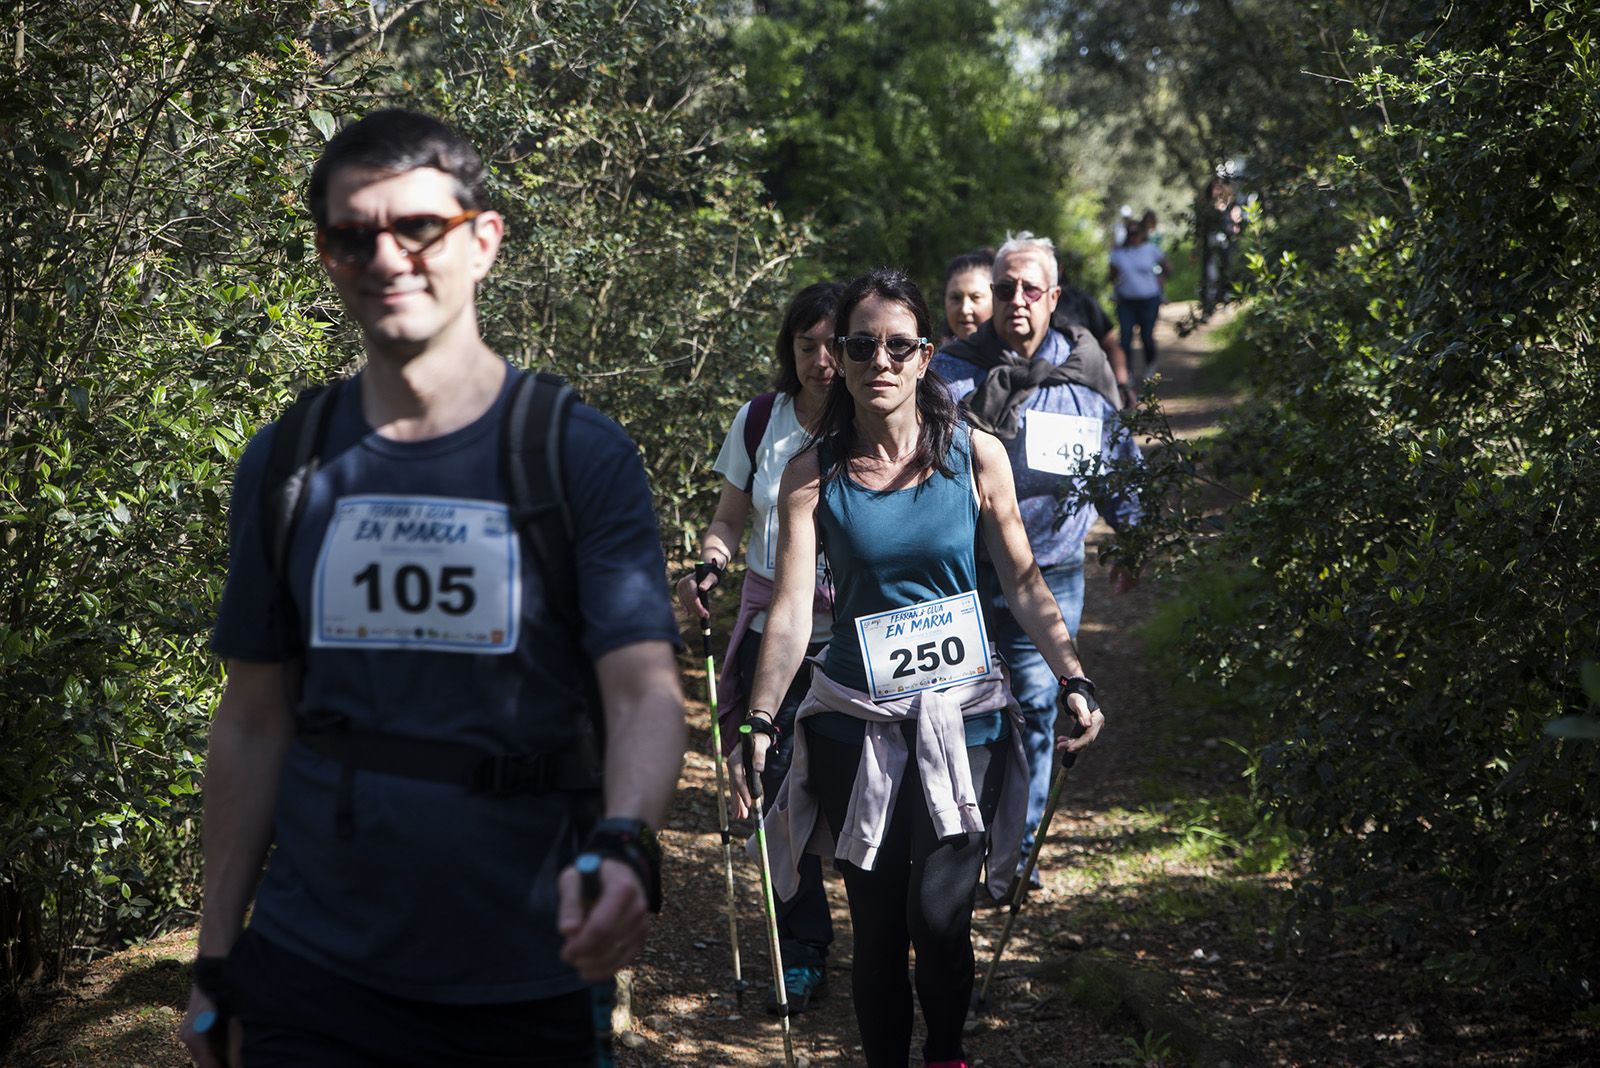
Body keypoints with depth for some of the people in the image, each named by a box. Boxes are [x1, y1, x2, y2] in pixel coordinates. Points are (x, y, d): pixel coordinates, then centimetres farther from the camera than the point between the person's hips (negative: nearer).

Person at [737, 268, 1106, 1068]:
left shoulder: (975, 456, -2)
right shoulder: (813, 475, -4)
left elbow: (1023, 581, 3)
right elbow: (792, 607, -11)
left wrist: (1073, 678, -8)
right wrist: (759, 722, -22)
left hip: (962, 712, 0)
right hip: (856, 722, 1)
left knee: (938, 916, -9)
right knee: (876, 926, 5)